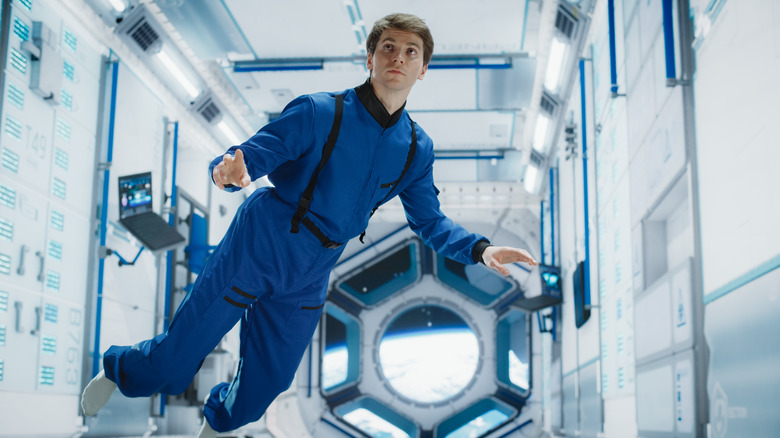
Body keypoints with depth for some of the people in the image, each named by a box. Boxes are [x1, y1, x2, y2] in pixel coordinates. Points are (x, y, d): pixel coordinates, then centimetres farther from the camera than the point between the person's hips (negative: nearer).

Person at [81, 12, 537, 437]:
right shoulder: (319, 112, -15)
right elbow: (250, 156, -17)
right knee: (173, 363, 2)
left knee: (264, 387, 14)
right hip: (255, 249, -4)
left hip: (308, 280, 5)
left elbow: (430, 219, 7)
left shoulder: (416, 149, 1)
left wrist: (479, 249, -10)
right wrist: (232, 171, -41)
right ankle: (118, 369, 38)